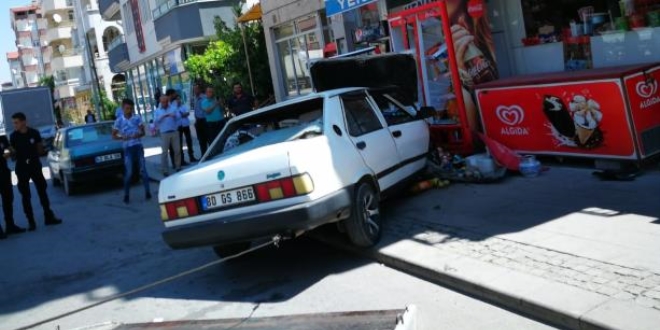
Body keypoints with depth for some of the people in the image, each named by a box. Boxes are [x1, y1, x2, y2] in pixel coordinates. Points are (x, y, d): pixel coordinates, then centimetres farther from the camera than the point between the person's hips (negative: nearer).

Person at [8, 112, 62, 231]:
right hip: (22, 168, 0)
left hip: (35, 166, 0)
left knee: (42, 191, 5)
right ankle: (31, 221, 7)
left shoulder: (34, 133, -5)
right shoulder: (13, 136, -4)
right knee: (25, 195, 2)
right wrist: (10, 154, -16)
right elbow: (13, 153, 3)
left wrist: (44, 151, -12)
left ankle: (48, 217, 14)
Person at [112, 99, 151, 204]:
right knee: (128, 172, -2)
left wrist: (139, 134, -16)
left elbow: (143, 132, 6)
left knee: (143, 170, 1)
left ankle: (147, 192, 6)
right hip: (128, 148, -1)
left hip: (138, 146, 1)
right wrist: (121, 137, -13)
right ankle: (126, 195, 6)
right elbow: (113, 135, 6)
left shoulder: (137, 118, 3)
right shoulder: (119, 121, 1)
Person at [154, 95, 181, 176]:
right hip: (164, 133, -1)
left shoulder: (173, 107, 9)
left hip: (174, 132, 1)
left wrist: (174, 115, -25)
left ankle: (178, 167, 18)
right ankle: (165, 170, 1)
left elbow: (179, 116, -4)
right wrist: (163, 116, -21)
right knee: (164, 152, -3)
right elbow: (156, 120, -6)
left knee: (177, 150, 5)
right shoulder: (158, 110, 9)